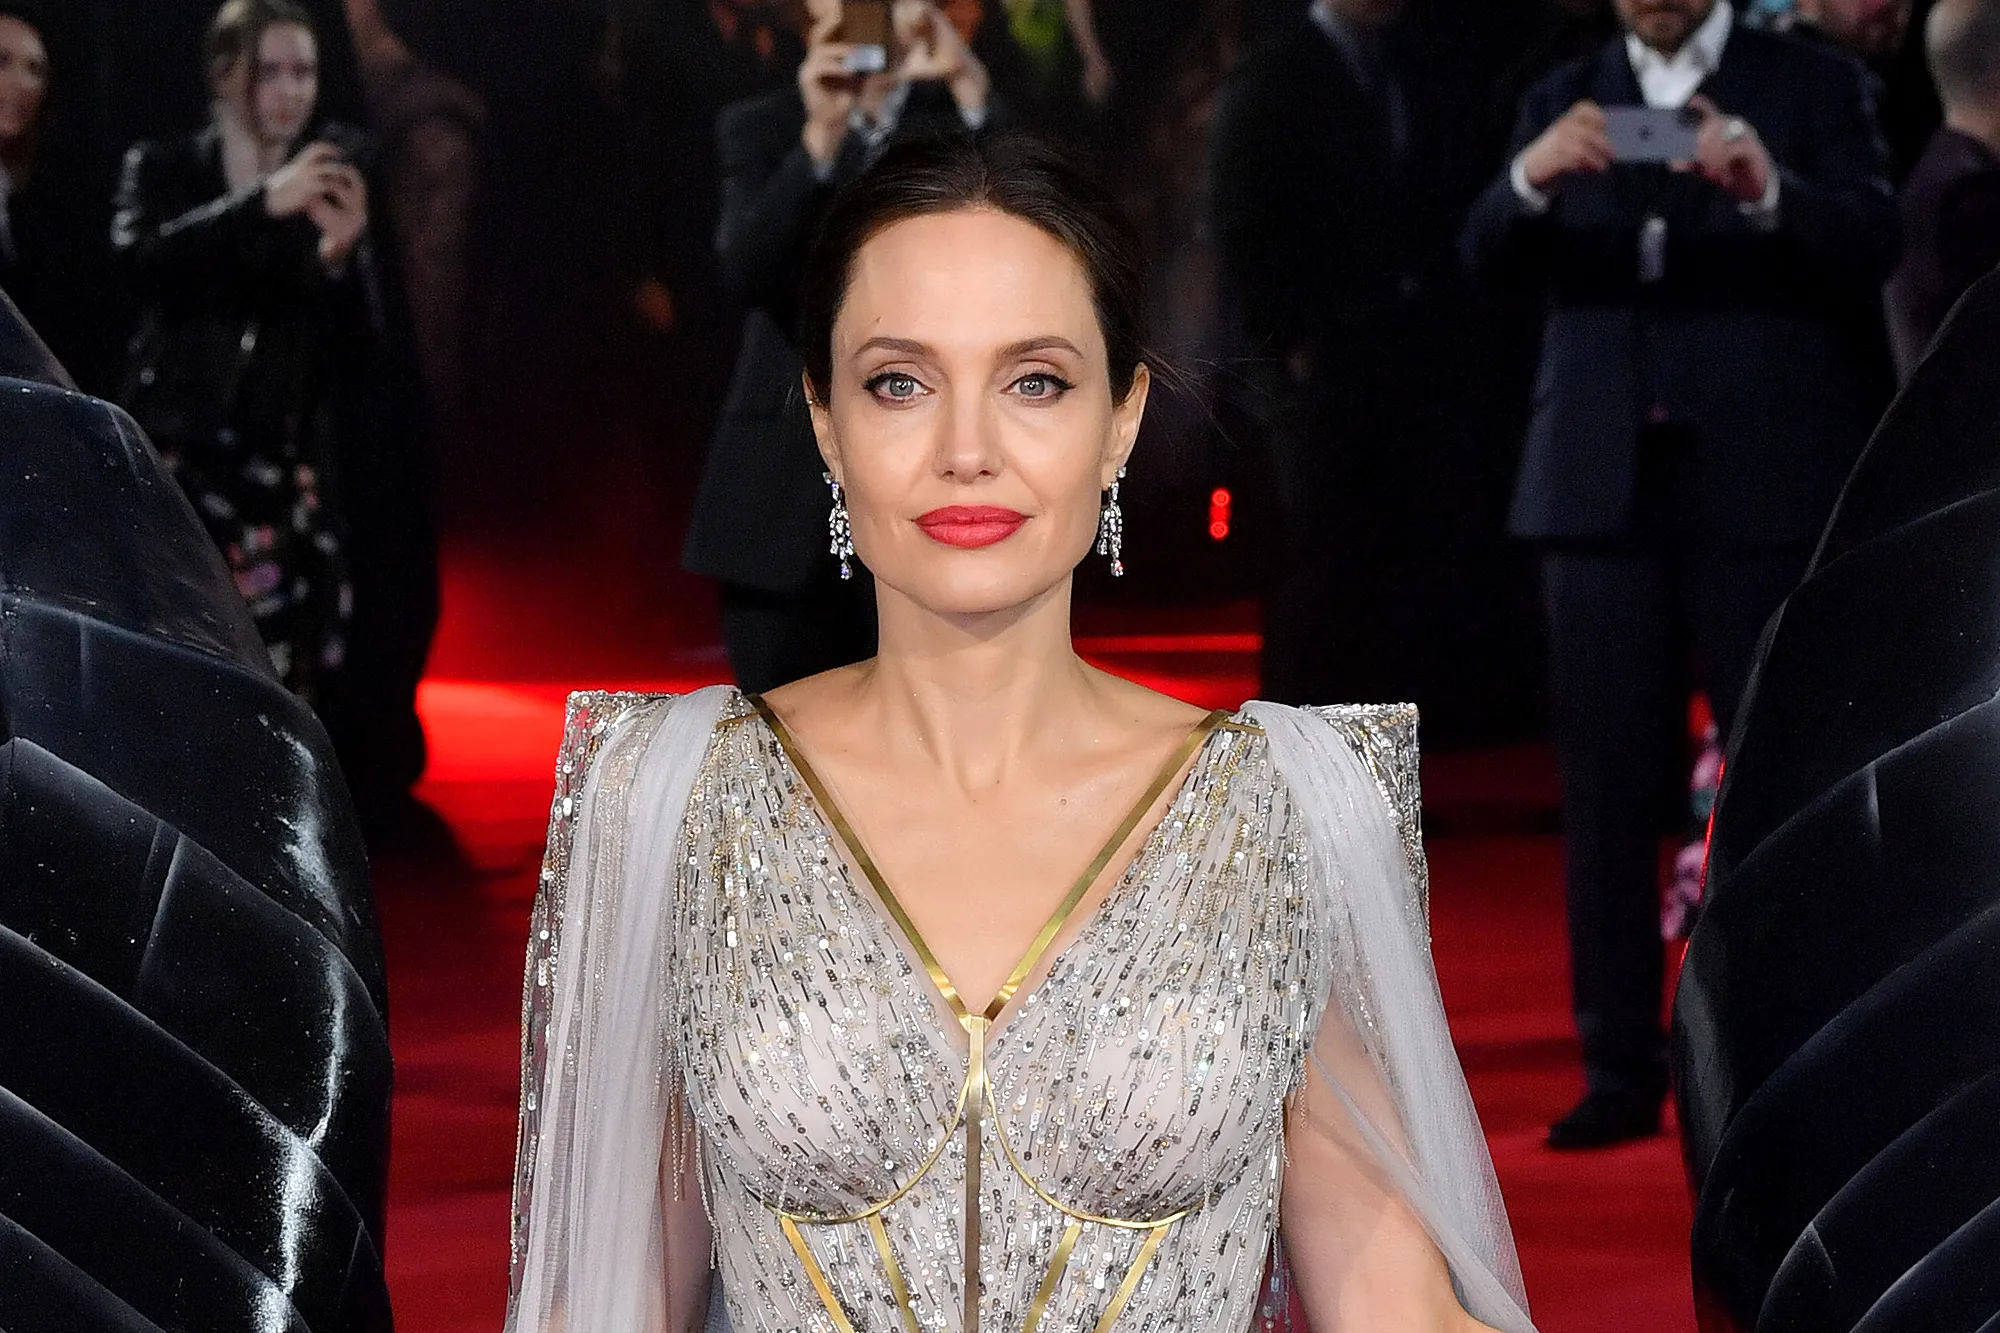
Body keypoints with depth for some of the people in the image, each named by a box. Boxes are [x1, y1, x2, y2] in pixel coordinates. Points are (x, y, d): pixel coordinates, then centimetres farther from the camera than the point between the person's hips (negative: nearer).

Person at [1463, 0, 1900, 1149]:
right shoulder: (1565, 102, 12)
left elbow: (1873, 247, -8)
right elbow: (1491, 259, 0)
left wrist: (1768, 190, -27)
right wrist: (1530, 181, -23)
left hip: (1764, 481, -3)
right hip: (1604, 482, 3)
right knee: (1610, 787, 3)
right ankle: (1623, 1071, 9)